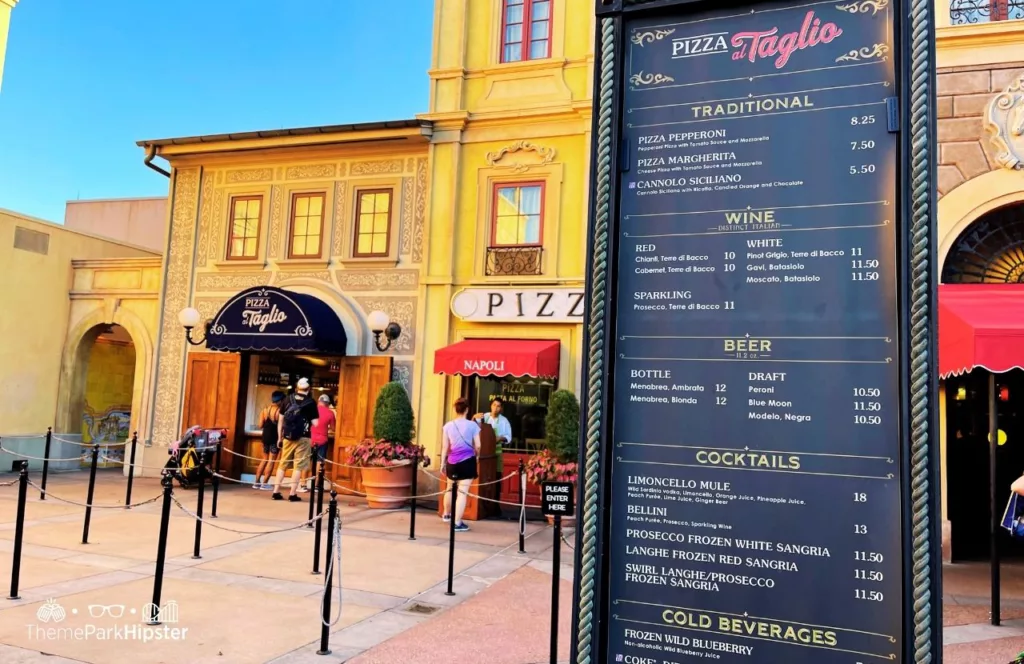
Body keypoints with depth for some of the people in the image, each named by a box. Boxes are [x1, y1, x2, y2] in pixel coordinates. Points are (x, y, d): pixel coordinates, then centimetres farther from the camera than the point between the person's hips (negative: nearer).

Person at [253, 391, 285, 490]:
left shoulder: (265, 409, 3)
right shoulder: (279, 411, -12)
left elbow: (260, 425, 3)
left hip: (266, 436, 6)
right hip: (275, 437, -6)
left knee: (264, 459, 18)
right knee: (271, 460, 1)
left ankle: (257, 482, 17)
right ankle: (264, 484, 1)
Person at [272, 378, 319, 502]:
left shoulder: (288, 399, 7)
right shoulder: (311, 402, -3)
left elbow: (280, 420, 9)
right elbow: (315, 423, -6)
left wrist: (279, 437, 16)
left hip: (287, 437, 3)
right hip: (303, 438, -3)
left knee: (282, 464, 12)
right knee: (298, 466, 2)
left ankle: (276, 492, 12)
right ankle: (292, 494, 1)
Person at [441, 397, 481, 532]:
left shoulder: (448, 426, 1)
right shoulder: (472, 425, -5)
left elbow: (445, 447, 3)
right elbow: (478, 446, -3)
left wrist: (442, 463, 12)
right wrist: (476, 455, 17)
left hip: (452, 462, 4)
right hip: (467, 462, -4)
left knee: (450, 488, 24)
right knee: (463, 492, -3)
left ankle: (447, 514, 44)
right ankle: (457, 523, -3)